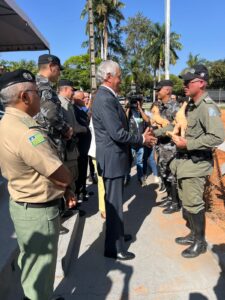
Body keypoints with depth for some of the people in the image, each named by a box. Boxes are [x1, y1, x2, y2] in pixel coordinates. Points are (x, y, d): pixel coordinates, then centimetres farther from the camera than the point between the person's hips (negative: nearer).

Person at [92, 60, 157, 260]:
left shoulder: (107, 97, 11)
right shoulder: (105, 99, -20)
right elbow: (118, 134, -25)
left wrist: (142, 137, 5)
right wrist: (142, 139, -10)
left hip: (115, 157, 10)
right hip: (112, 159, -10)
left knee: (115, 201, 22)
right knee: (114, 203, 2)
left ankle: (117, 234, 40)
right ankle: (114, 248, 18)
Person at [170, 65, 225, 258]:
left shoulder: (207, 107, -18)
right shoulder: (191, 105, 10)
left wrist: (187, 143, -25)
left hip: (196, 164, -9)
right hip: (185, 161, 9)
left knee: (193, 204, 1)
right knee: (186, 201, 17)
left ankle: (200, 242, 22)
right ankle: (194, 234, 36)